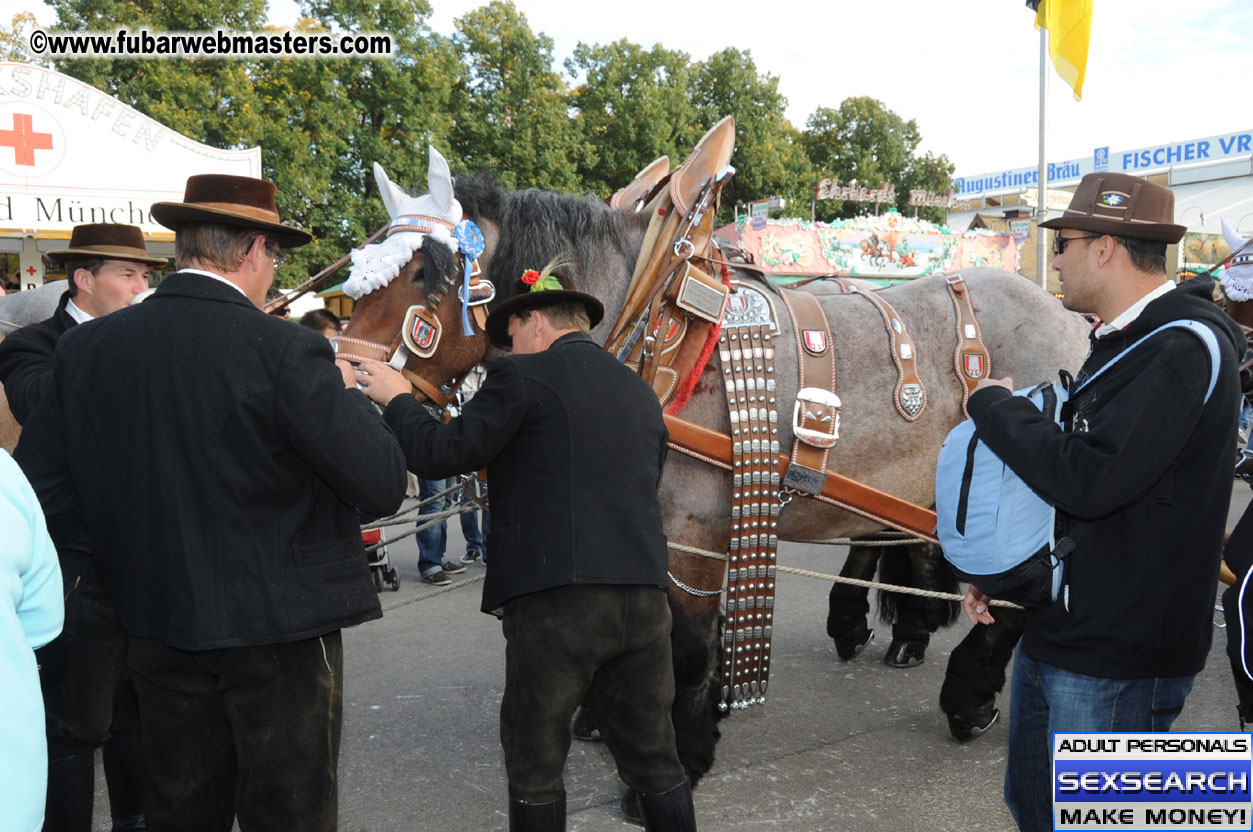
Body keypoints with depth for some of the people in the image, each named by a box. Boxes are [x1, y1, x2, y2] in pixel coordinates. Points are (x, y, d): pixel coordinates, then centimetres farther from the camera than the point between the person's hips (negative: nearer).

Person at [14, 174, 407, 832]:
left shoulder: (85, 347, -3)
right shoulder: (286, 352, -19)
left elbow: (40, 482, 2)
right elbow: (383, 487, -19)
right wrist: (348, 396, -3)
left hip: (159, 634, 5)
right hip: (280, 629, -5)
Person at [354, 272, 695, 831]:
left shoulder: (522, 376, -4)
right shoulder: (641, 392, 17)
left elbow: (440, 455, -8)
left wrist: (396, 398, 9)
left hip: (554, 600, -6)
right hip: (644, 595, 6)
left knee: (534, 769, 10)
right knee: (655, 762, 17)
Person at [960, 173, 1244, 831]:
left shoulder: (1185, 349, -20)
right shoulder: (1121, 341, 11)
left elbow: (1087, 480, -30)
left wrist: (995, 405, -16)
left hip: (1117, 657, -9)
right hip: (1054, 627, 10)